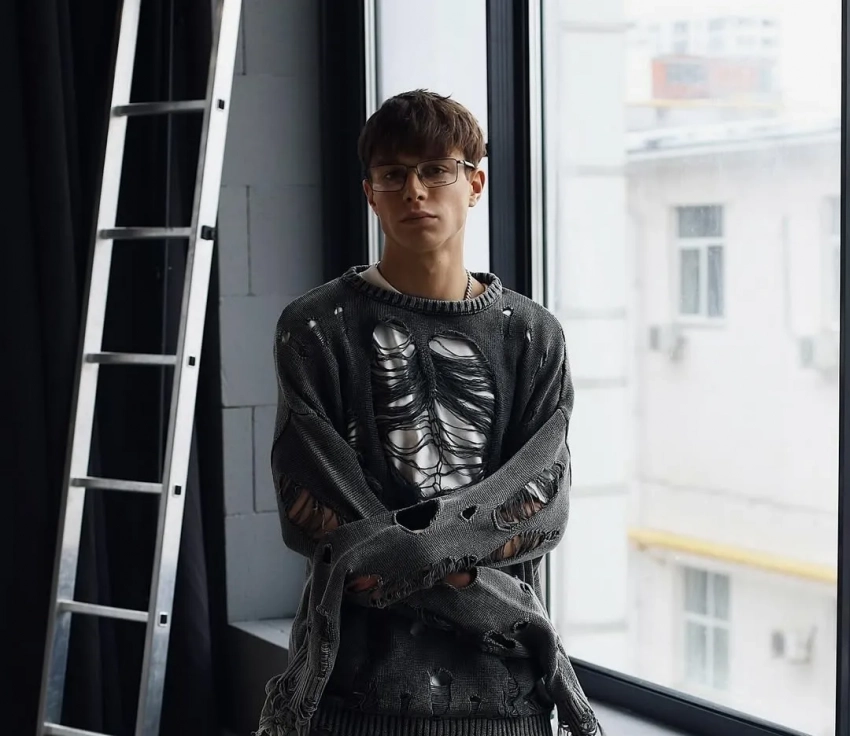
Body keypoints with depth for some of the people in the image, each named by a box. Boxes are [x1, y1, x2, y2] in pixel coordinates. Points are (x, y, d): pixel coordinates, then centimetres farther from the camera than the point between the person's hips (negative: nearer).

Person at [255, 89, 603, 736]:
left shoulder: (533, 336, 6)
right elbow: (313, 511, -8)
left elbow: (541, 504, -3)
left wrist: (397, 549, -19)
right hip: (362, 681, -1)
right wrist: (502, 608, -11)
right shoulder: (316, 329, -1)